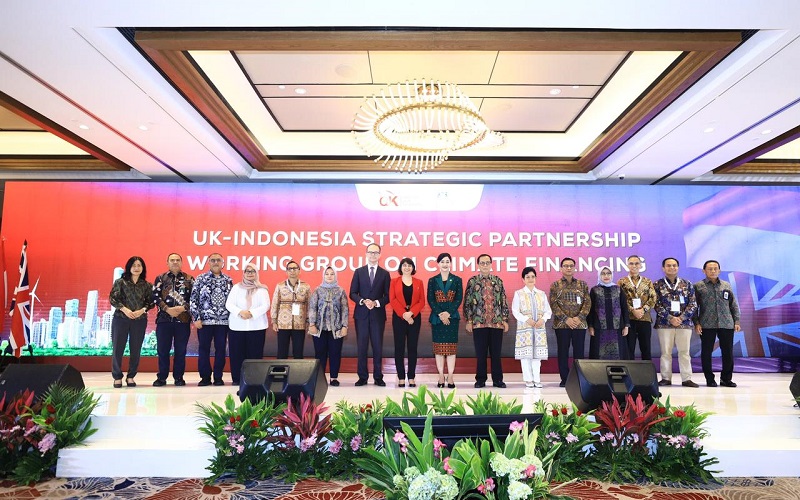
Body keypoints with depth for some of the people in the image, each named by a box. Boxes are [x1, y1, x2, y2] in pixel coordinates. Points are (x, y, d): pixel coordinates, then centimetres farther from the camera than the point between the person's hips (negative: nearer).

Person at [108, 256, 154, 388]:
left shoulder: (146, 285, 6)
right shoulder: (120, 282, 2)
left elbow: (151, 302, 6)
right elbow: (112, 298, -3)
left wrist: (142, 310, -12)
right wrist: (124, 309, -15)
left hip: (140, 320, 2)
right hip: (120, 319, -1)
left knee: (136, 350, 4)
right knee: (118, 348, 1)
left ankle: (131, 377, 15)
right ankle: (117, 377, 11)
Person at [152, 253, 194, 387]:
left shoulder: (189, 279, 8)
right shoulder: (160, 278, 9)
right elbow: (155, 296, 0)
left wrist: (183, 308, -14)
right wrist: (167, 309, -13)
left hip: (183, 319, 0)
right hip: (164, 319, 0)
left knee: (181, 350, 4)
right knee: (162, 349, 4)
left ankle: (179, 377, 13)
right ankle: (162, 377, 14)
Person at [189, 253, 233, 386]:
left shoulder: (228, 280, 8)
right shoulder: (200, 279, 2)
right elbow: (193, 300, -1)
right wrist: (196, 318, -7)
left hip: (223, 321, 2)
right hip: (205, 320, -1)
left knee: (221, 349, 4)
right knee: (203, 349, 4)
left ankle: (218, 377, 14)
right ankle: (205, 377, 14)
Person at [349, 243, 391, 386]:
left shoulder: (385, 274, 6)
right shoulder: (359, 272, 8)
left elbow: (388, 296, 3)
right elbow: (352, 293, 3)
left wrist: (376, 303, -13)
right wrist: (363, 301, -14)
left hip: (378, 314, 0)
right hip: (361, 314, 1)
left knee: (378, 347, 3)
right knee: (362, 347, 3)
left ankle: (378, 377, 12)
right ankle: (362, 377, 11)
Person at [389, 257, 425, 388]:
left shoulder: (418, 282, 10)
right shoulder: (394, 281, 6)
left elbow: (422, 301, 3)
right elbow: (392, 300, -3)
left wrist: (411, 313, -13)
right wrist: (403, 314, -14)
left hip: (414, 318, 1)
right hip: (399, 318, -1)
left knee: (413, 347, 3)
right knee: (399, 347, 0)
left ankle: (412, 378, 9)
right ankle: (401, 378, 6)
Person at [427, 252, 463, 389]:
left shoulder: (457, 280, 6)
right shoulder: (432, 280, 7)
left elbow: (459, 298, -2)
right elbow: (430, 299, 0)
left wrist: (448, 313, -13)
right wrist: (440, 314, -12)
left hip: (452, 317, -1)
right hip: (436, 317, 1)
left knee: (451, 347, -1)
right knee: (439, 347, 3)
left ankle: (450, 377, 3)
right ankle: (441, 377, 10)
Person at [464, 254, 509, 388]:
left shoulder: (498, 281, 9)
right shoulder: (472, 281, 4)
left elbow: (504, 302, 10)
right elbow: (467, 303, 2)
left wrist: (505, 320, 4)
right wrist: (468, 321, -4)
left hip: (497, 322, 2)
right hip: (479, 322, -1)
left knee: (496, 352, 6)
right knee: (480, 353, 4)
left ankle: (497, 380, 16)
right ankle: (480, 380, 15)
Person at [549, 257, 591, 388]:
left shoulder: (582, 284, 10)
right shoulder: (555, 285, 4)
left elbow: (587, 303, 3)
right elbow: (553, 304, -3)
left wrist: (579, 317, -11)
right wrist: (566, 319, -13)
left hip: (579, 323, 1)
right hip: (561, 324, -1)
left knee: (579, 351, 3)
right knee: (563, 352, 3)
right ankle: (564, 379, 11)